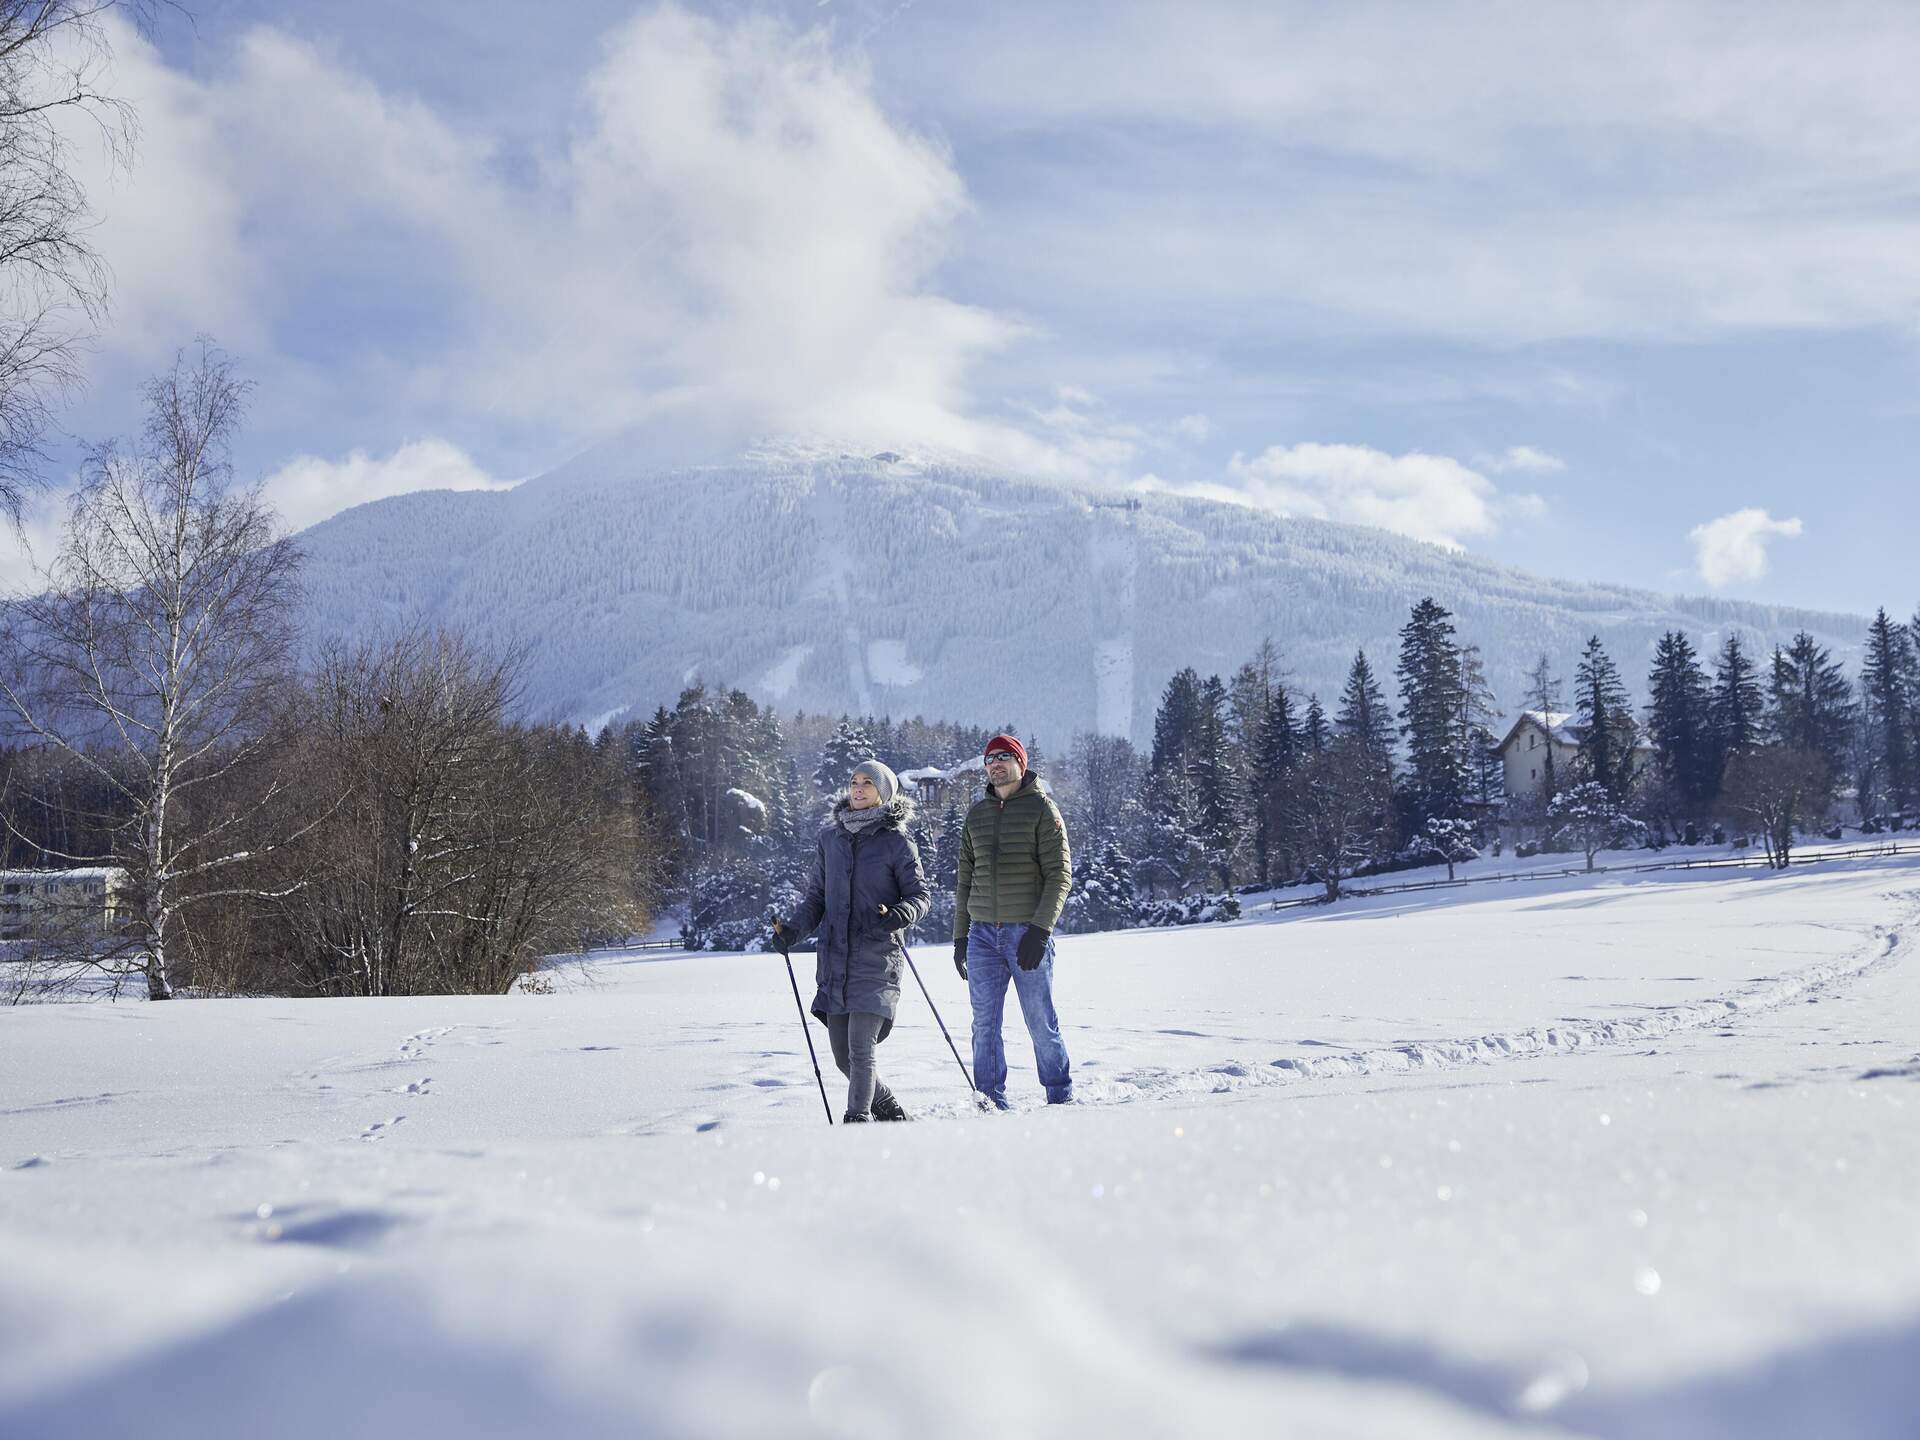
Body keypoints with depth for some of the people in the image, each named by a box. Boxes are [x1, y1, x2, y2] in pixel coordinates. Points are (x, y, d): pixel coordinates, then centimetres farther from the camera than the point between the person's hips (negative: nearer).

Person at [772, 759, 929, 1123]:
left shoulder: (896, 840, -1)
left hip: (876, 959, -5)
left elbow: (920, 895, 0)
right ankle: (895, 1115, 25)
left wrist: (898, 915, -21)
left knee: (860, 1049, -15)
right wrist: (793, 928, 0)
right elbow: (816, 896, 17)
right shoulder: (830, 837, 12)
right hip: (834, 959, 5)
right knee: (845, 1059, 7)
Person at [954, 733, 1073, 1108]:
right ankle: (991, 1103, 9)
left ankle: (1061, 1099, 14)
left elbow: (1060, 874, -7)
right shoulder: (976, 814, 15)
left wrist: (1040, 929, -16)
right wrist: (960, 936, 13)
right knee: (985, 1025, 2)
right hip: (983, 934, 5)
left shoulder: (1041, 808, -1)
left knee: (1042, 1023, 1)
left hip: (1028, 932, -4)